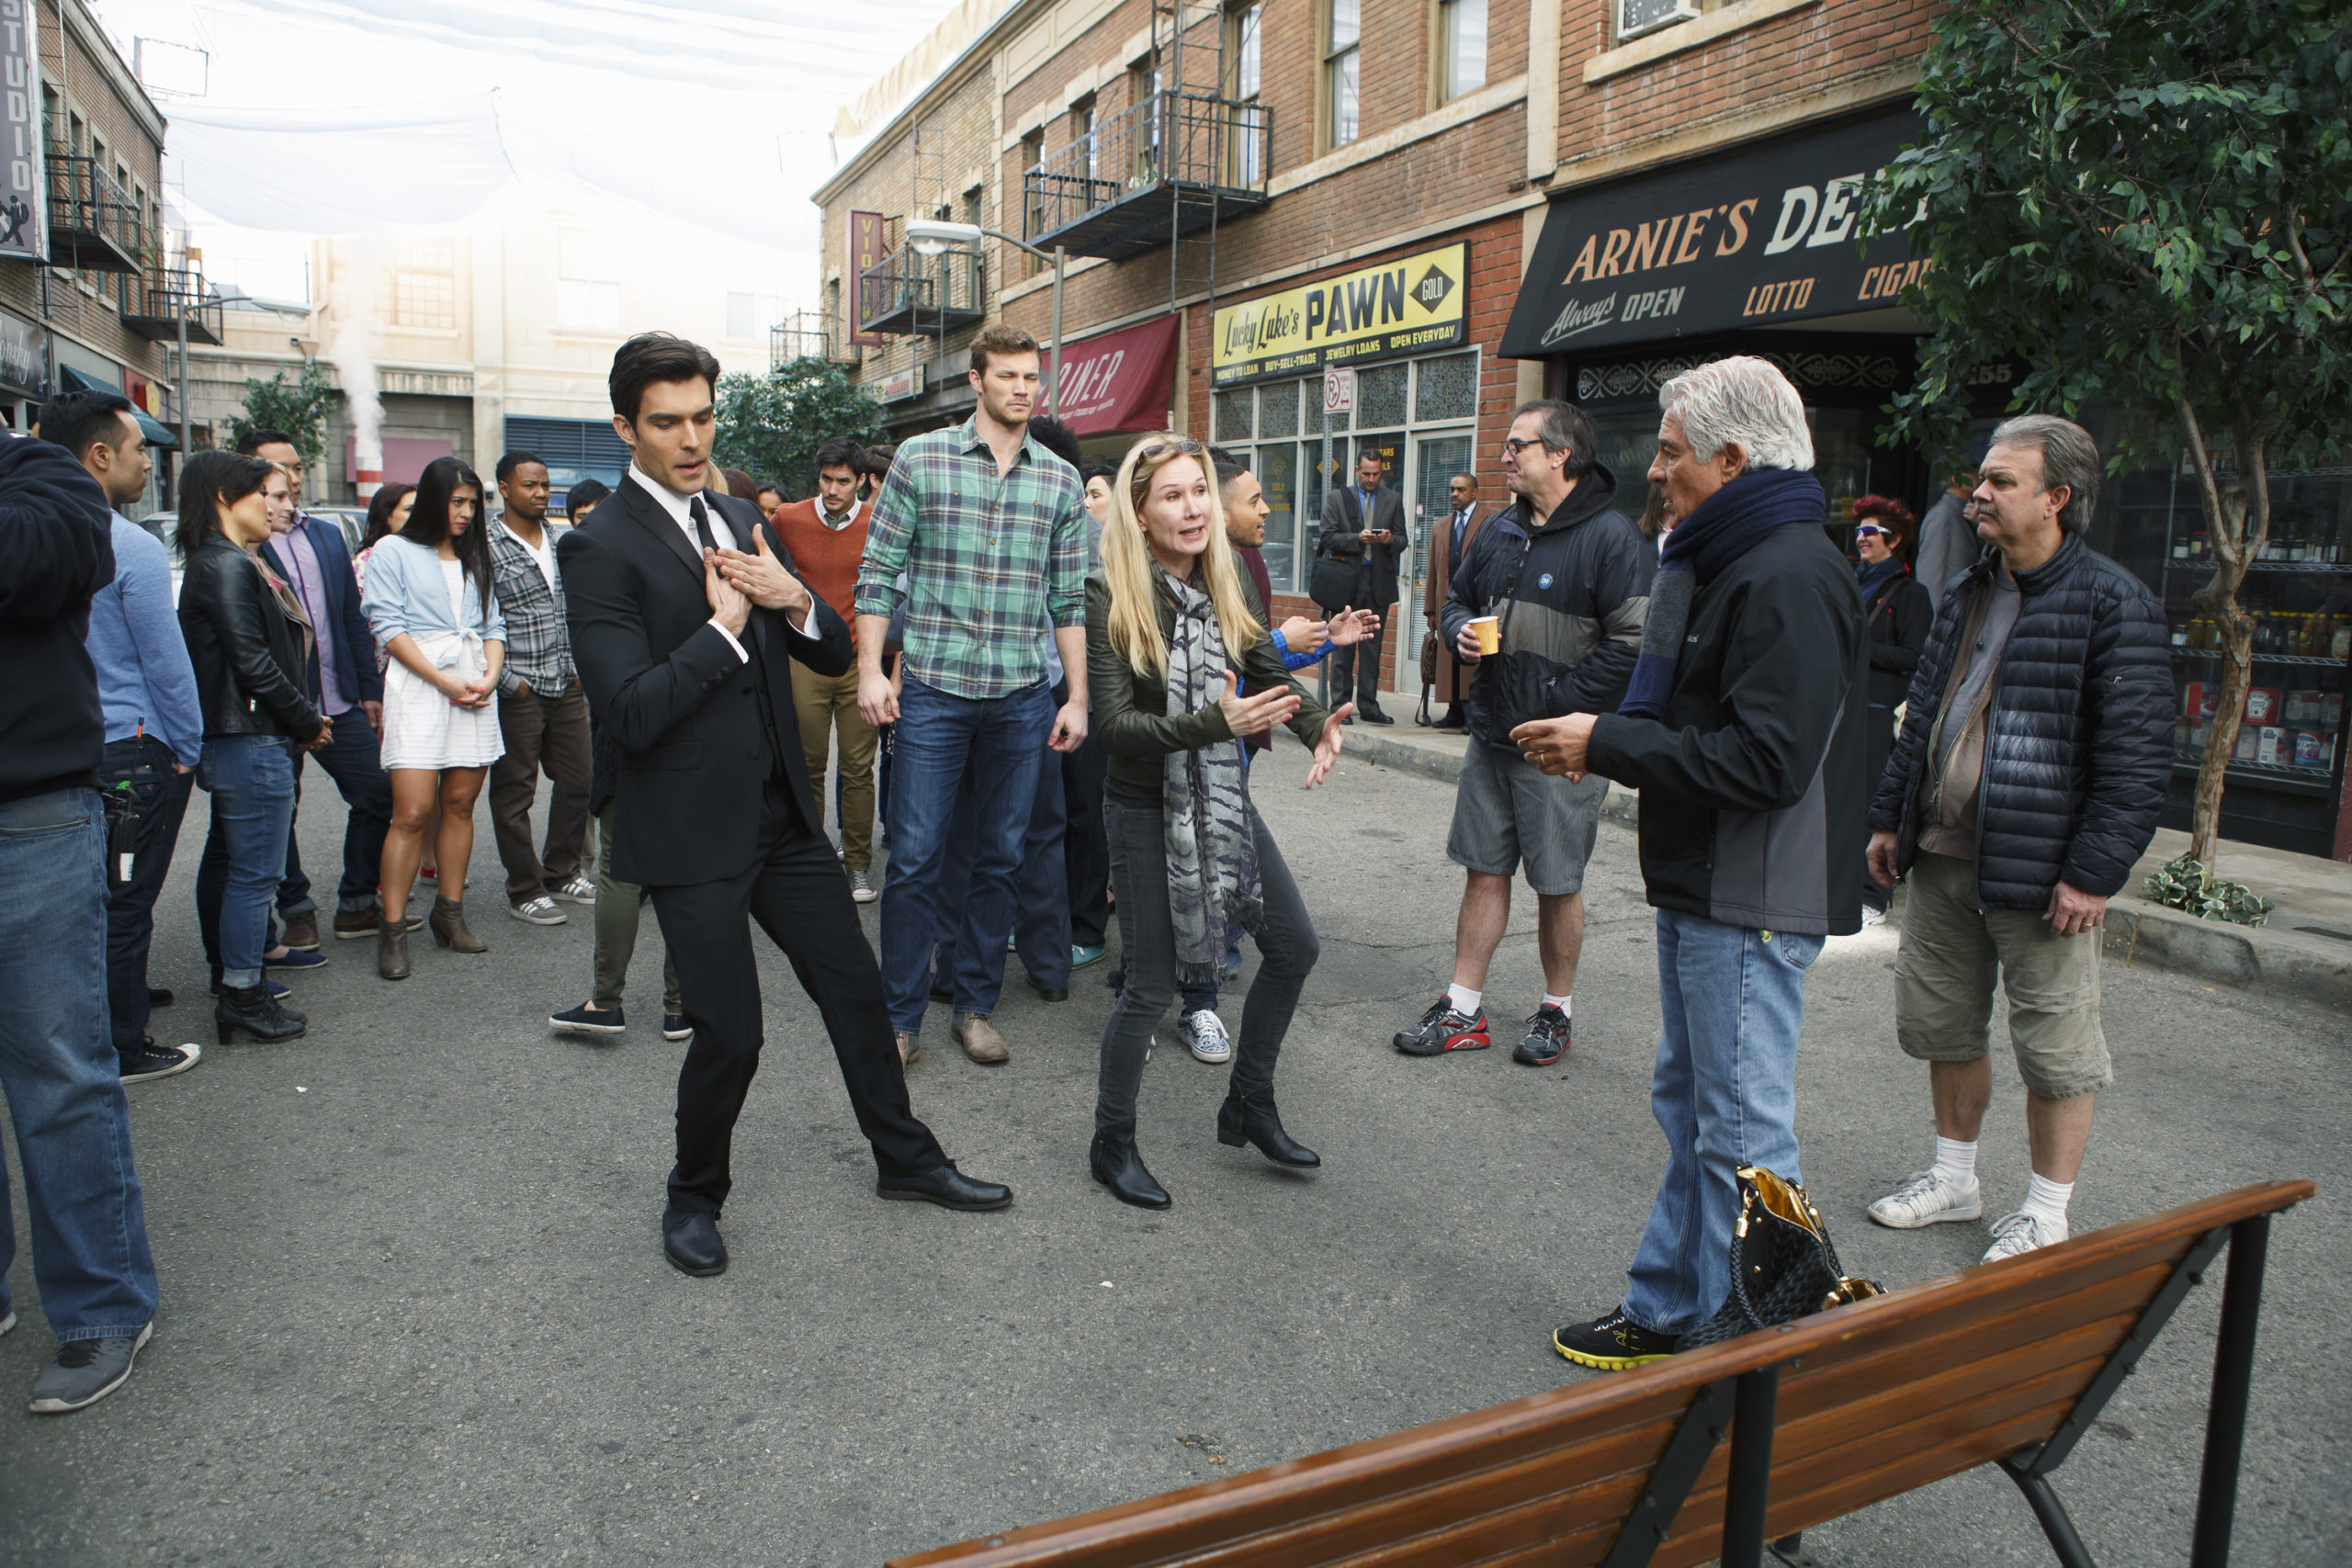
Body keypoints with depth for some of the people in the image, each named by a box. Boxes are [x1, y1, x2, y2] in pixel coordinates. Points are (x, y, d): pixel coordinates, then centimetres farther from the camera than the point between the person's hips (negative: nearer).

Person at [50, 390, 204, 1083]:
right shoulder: (133, 549, -18)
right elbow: (167, 665, -16)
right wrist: (188, 751, -4)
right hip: (134, 750, -7)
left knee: (98, 898, 19)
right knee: (125, 903, 2)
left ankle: (120, 994, 33)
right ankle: (124, 1048, 13)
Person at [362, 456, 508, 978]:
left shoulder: (476, 558, 20)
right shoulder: (394, 551, 4)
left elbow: (495, 624, 16)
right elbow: (388, 626, -4)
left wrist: (490, 676, -4)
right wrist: (445, 682, -11)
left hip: (475, 688, 5)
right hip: (418, 685, -5)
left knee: (460, 804, 6)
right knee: (412, 813, -9)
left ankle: (449, 913, 16)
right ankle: (393, 931, -4)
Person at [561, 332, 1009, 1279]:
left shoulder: (742, 520, 10)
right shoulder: (600, 549, -12)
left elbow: (834, 656, 10)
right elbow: (630, 714, -22)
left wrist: (796, 601, -10)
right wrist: (724, 624, -16)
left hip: (783, 813, 7)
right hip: (691, 833, -6)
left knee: (856, 990, 14)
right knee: (730, 1034, -1)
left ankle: (905, 1159, 33)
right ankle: (693, 1199, 27)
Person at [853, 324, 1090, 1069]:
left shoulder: (1062, 481, 8)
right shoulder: (920, 459, 1)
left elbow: (1071, 598, 10)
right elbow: (878, 571, 1)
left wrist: (1077, 697, 5)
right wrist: (870, 671, -6)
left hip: (1023, 698, 3)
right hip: (933, 688, -2)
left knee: (1000, 857, 9)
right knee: (915, 856, -1)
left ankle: (975, 1006, 23)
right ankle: (900, 1015, 13)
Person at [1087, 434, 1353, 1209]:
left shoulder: (1228, 585, 1)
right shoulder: (1112, 596, -16)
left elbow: (1272, 673, 4)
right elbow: (1116, 723, -21)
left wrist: (1318, 727, -17)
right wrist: (1217, 722, -33)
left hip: (1223, 797, 7)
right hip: (1147, 809, -6)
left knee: (1294, 946, 11)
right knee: (1152, 985, -1)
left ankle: (1248, 1106, 30)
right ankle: (1112, 1144, 21)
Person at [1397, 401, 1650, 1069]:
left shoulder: (1613, 537, -13)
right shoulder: (1499, 532, 11)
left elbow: (1634, 644, -19)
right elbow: (1457, 599, 25)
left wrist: (1558, 703, -19)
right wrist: (1459, 632, 1)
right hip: (1491, 736, 7)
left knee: (1558, 884, 6)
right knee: (1483, 871, 11)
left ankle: (1557, 1009, 24)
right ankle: (1463, 1009, 20)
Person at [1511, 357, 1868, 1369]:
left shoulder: (1791, 579, -19)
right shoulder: (1724, 562, 15)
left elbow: (1763, 760, -27)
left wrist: (1608, 743, -20)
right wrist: (1604, 743, 6)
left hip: (1753, 905, -11)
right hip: (1701, 890, 11)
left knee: (1743, 1133, 0)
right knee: (1689, 1105, 19)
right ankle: (1666, 1312, 33)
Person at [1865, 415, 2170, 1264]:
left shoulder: (2113, 603, -11)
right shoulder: (1966, 593, 11)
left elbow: (2136, 754, -14)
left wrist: (2095, 872, -18)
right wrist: (1890, 816, 15)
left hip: (2038, 871, -7)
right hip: (1941, 858, 7)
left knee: (2055, 1046, 6)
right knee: (1941, 1023, 16)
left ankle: (2047, 1211, 21)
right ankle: (1954, 1177, 34)